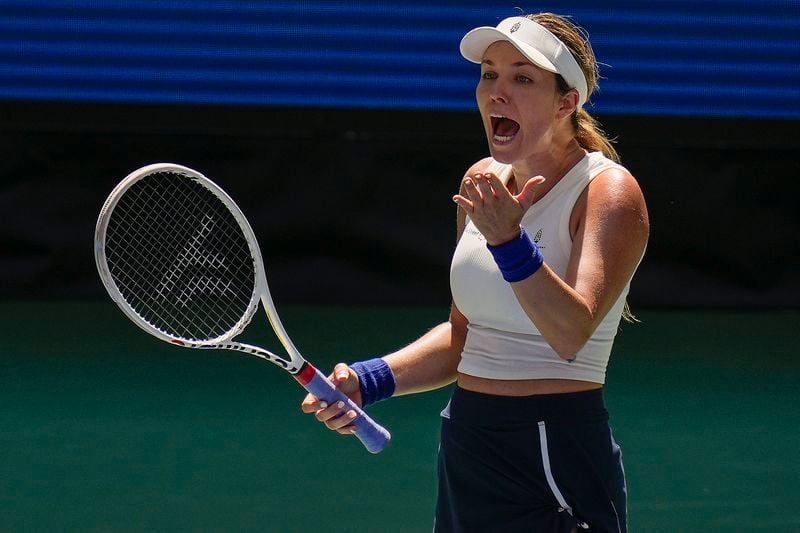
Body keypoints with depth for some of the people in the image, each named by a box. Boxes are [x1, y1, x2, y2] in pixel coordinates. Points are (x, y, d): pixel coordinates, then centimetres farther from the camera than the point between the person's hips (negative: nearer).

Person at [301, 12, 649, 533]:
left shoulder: (610, 192, -12)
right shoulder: (483, 183, 8)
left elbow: (572, 334, -27)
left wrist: (509, 241, -40)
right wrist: (368, 380, 6)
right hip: (464, 461, 7)